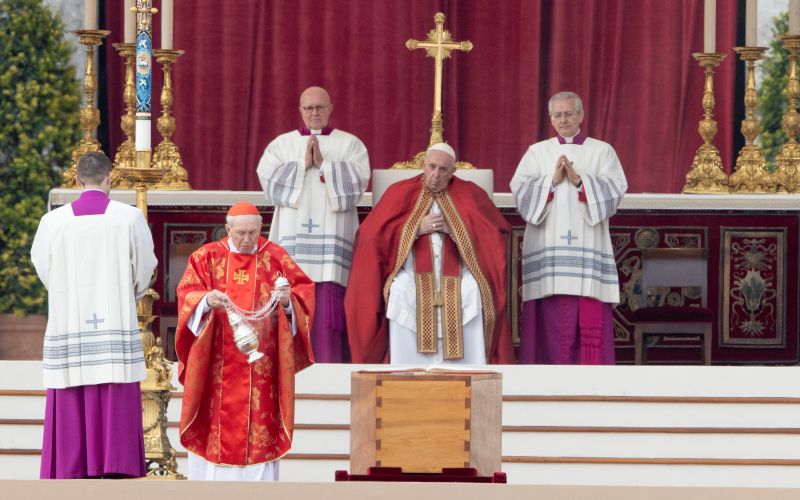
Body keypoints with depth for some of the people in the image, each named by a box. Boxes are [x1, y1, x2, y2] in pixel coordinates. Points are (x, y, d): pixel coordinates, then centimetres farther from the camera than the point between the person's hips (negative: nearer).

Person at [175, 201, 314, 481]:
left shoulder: (275, 257, 6)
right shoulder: (207, 257, 5)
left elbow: (304, 291, 2)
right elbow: (187, 294, -4)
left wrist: (287, 300, -20)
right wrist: (207, 300, -26)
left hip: (262, 364, 0)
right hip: (218, 364, 0)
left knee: (260, 418, -3)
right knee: (217, 421, -1)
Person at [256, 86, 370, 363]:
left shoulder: (349, 144, 12)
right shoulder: (282, 144, 16)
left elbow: (358, 179, -3)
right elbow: (267, 176, 0)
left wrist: (323, 164, -9)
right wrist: (303, 165, -7)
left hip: (332, 234, -1)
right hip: (293, 234, 1)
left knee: (329, 303, -10)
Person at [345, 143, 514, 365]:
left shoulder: (469, 194, 10)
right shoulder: (401, 192, 9)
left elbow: (496, 233, 0)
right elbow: (373, 234, 0)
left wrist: (454, 229, -10)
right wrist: (417, 228, -8)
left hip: (456, 270, 0)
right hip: (412, 270, 0)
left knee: (472, 290, -31)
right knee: (401, 291, -32)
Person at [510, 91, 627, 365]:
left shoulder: (602, 151, 11)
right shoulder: (537, 151, 14)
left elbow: (615, 189, -2)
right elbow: (519, 188, 1)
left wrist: (579, 180, -12)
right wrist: (552, 180, -12)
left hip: (588, 247, -1)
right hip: (547, 247, 1)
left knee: (591, 317, -7)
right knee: (550, 315, -4)